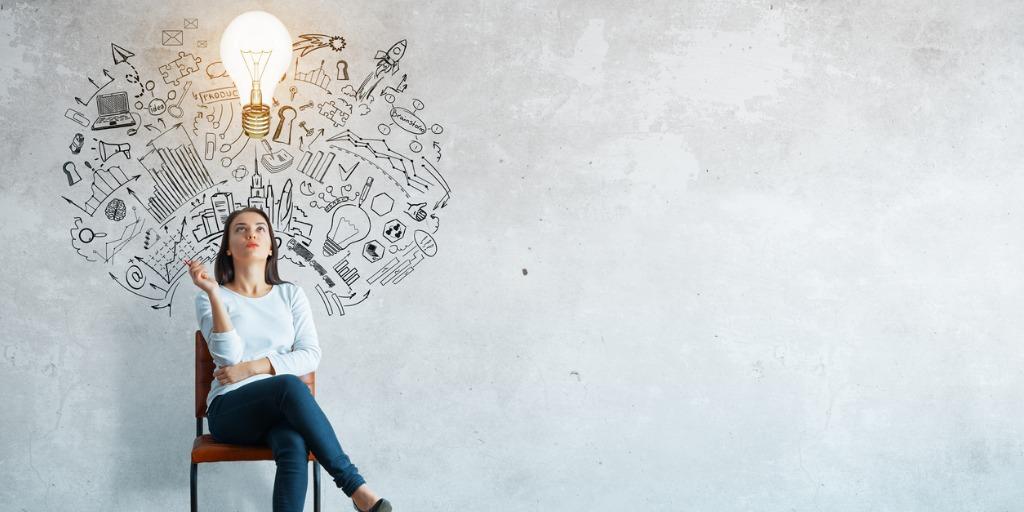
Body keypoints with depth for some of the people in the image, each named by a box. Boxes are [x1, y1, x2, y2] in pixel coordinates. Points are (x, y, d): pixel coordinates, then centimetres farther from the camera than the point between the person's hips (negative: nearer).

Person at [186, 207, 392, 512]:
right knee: (289, 385, -37)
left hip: (282, 410, 2)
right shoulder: (210, 298, 8)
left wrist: (251, 368, -9)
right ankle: (354, 487, -36)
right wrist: (213, 293, -16)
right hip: (230, 411, -2)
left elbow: (310, 356, 3)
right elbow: (228, 355, -9)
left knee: (294, 445, -37)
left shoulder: (291, 294, 14)